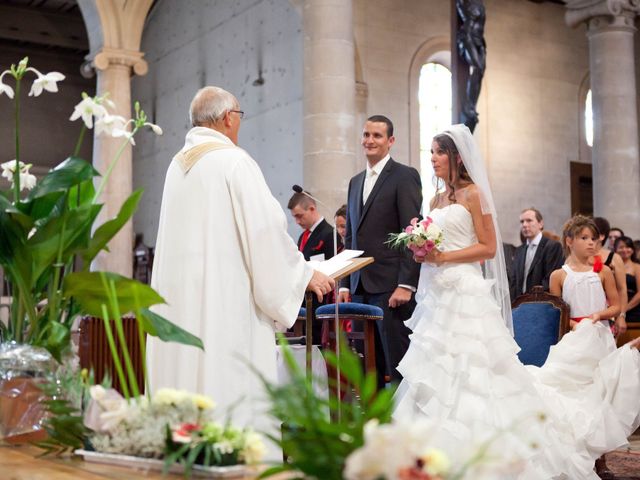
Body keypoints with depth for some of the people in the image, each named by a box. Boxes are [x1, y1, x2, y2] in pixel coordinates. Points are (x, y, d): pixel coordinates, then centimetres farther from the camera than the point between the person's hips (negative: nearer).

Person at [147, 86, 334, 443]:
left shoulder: (179, 165, 15)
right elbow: (264, 229, -14)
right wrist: (305, 275, 0)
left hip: (179, 299, 8)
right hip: (226, 299, -8)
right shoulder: (234, 160, -8)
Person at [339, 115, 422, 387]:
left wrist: (406, 285, -16)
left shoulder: (405, 176, -3)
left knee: (398, 365, -4)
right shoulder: (355, 182, 19)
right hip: (360, 288, 7)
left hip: (391, 287, -7)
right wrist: (345, 283, 14)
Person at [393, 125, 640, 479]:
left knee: (468, 376, -7)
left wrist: (442, 257, -16)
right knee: (438, 374, 6)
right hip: (436, 293, 7)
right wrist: (422, 252, -1)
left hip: (464, 293, -7)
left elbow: (488, 247, -9)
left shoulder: (473, 193, -5)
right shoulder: (437, 200, 16)